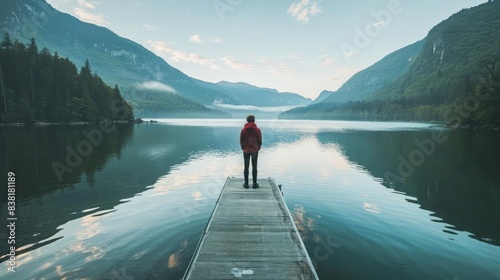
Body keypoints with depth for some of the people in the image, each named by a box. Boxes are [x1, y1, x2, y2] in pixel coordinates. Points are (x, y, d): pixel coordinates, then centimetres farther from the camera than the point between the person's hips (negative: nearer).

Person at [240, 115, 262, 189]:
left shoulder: (243, 130, -6)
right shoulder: (257, 130, -7)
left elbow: (241, 141, -2)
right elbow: (260, 141, -3)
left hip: (246, 151, 0)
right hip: (255, 151, 0)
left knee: (246, 167, 7)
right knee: (254, 167, 6)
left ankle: (246, 183, 11)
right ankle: (255, 183, 10)